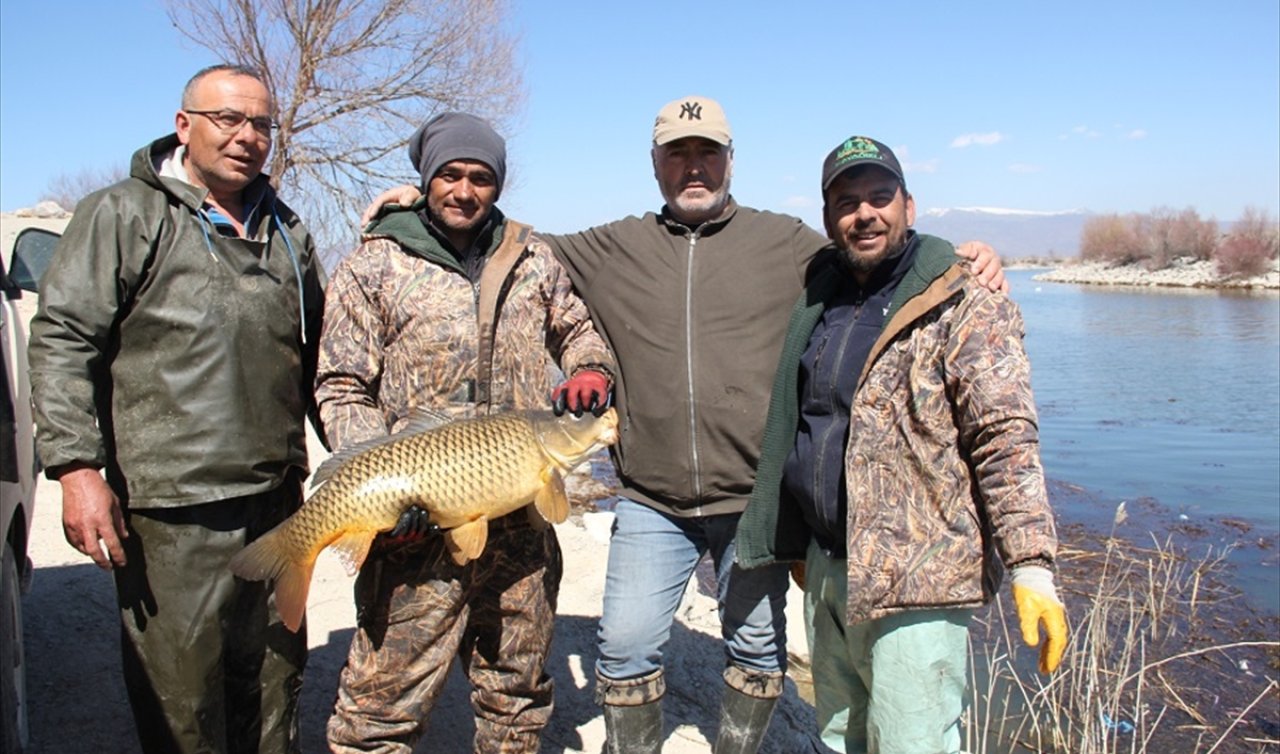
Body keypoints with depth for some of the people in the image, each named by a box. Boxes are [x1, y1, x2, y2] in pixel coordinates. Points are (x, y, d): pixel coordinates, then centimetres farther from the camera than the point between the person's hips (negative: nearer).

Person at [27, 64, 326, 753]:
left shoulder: (287, 234, 16)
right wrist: (77, 466, -15)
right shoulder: (123, 215, -1)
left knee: (275, 690, 16)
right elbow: (61, 341, -7)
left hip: (278, 503, 6)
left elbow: (319, 360, 22)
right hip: (172, 511, -5)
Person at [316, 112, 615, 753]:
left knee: (519, 693, 18)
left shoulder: (533, 259, 11)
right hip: (417, 518, -3)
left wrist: (590, 370, 1)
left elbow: (577, 331, 25)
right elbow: (342, 390, -1)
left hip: (521, 523, 4)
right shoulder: (373, 267, 1)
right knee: (384, 702, -3)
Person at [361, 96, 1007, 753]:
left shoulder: (786, 243, 5)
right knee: (625, 645, 4)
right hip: (650, 503, 1)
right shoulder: (612, 249, 8)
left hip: (755, 499, 0)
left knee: (757, 645, 13)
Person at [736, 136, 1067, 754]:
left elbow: (1006, 441, -15)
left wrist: (1032, 567, -22)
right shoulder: (819, 303, 12)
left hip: (916, 581, -7)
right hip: (826, 569, 7)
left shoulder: (962, 305, -8)